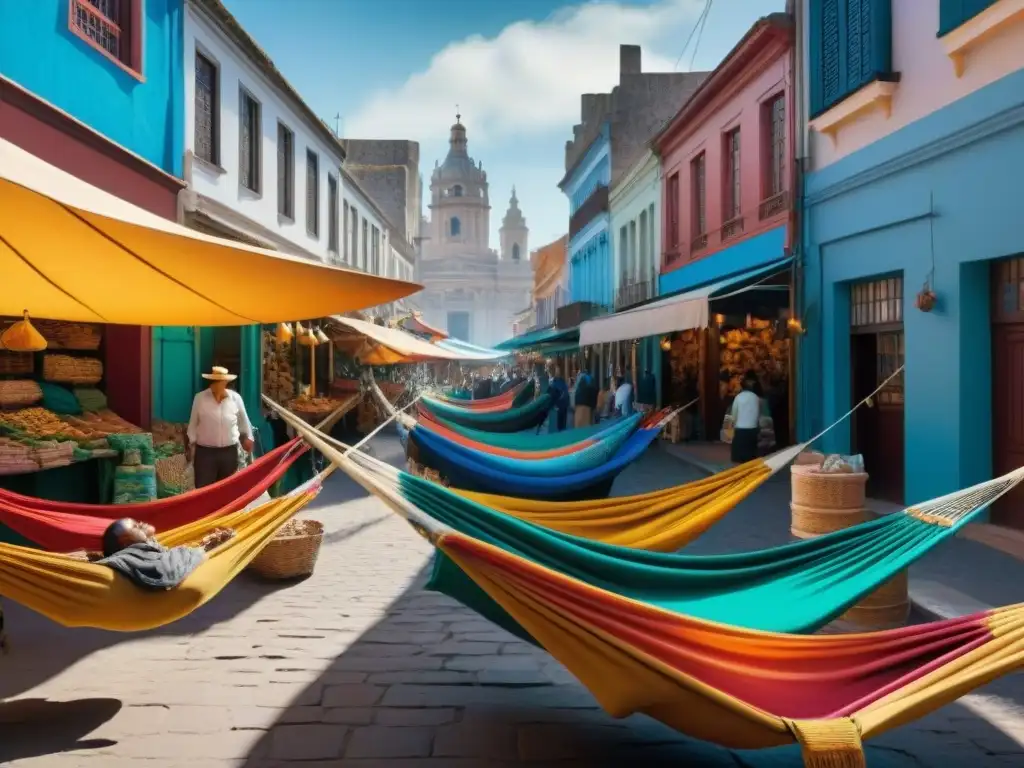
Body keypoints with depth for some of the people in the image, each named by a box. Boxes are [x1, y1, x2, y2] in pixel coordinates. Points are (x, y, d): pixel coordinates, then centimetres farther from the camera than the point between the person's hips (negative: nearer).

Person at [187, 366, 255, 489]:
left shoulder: (235, 398, -3)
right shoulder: (200, 398, -6)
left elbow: (243, 420, 14)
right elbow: (193, 423, 4)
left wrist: (248, 437, 23)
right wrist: (192, 444, 3)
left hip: (229, 451, 2)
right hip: (205, 452, -1)